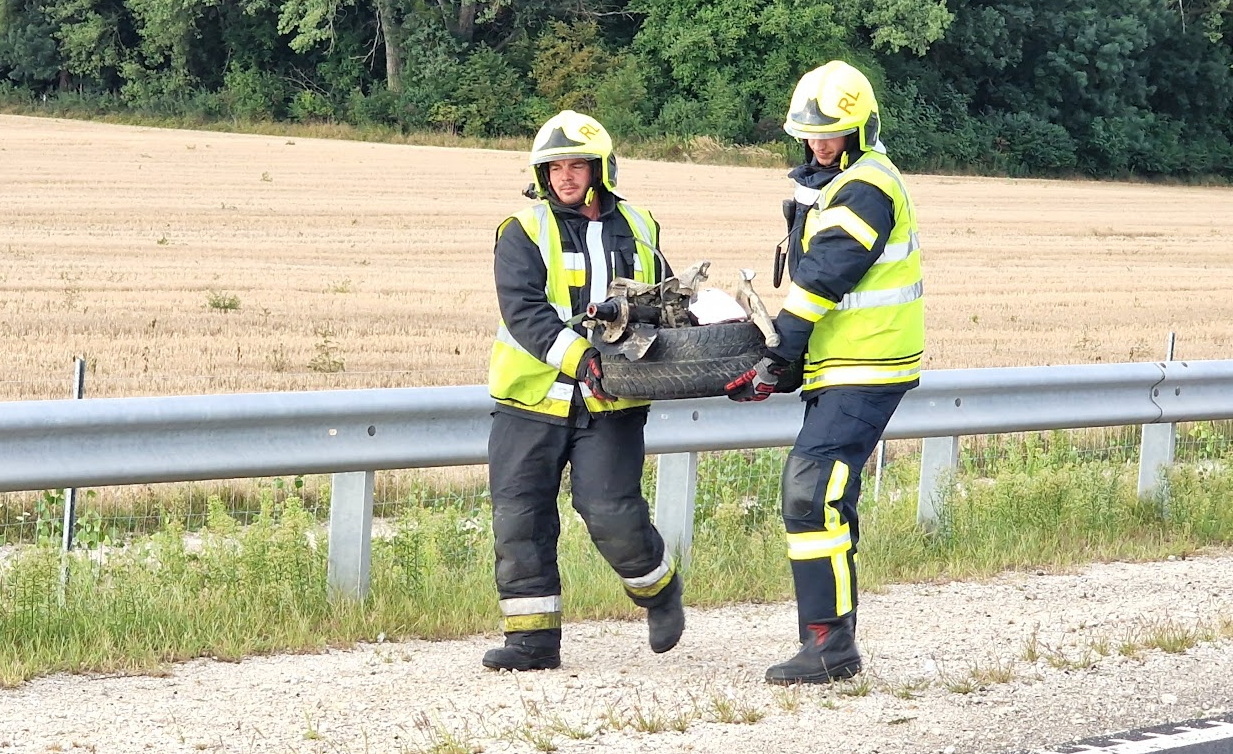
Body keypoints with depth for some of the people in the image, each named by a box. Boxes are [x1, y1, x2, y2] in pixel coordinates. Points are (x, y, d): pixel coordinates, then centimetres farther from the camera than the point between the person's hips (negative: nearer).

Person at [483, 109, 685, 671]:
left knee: (613, 513, -10)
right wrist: (579, 358, -27)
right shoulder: (525, 231, -1)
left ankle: (659, 589, 19)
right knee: (520, 516, -2)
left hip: (611, 404, 1)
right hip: (534, 398, -1)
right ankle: (534, 638, 6)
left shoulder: (636, 228, 13)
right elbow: (523, 311, -14)